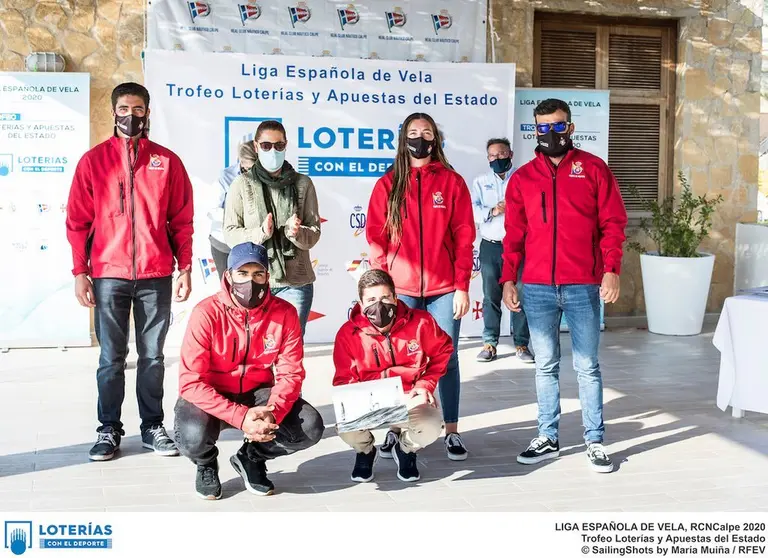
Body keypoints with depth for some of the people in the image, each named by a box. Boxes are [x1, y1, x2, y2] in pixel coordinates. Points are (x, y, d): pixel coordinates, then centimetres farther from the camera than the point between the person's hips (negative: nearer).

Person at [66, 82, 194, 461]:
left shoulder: (167, 162, 7)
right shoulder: (93, 160, 5)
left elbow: (181, 221, 7)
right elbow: (78, 221, 4)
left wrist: (185, 268, 1)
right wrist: (80, 272, -3)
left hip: (156, 277, 1)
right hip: (109, 276, -1)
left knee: (152, 356, 7)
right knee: (111, 358, 4)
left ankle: (152, 427, 17)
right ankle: (109, 430, 14)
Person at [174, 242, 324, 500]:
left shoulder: (284, 313, -12)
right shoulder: (207, 313, -21)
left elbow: (290, 373, -11)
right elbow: (191, 382, -25)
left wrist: (272, 412, -32)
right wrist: (241, 417, -35)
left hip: (257, 393, 3)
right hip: (211, 396, -3)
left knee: (310, 428, -19)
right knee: (193, 438, -34)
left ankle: (252, 457, 13)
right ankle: (206, 464, 8)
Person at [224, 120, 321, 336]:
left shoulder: (302, 184, 7)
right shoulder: (243, 184, 4)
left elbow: (314, 233, 6)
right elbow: (229, 232, 0)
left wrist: (296, 233, -15)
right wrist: (259, 234, -17)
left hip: (295, 281, 1)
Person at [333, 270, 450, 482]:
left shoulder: (420, 322, -10)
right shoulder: (348, 333, -10)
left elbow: (442, 351, 9)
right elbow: (344, 380, -2)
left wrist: (427, 384, -1)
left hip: (410, 396, 0)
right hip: (368, 400, 0)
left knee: (430, 429, -31)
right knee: (346, 428, -31)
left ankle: (405, 449, 12)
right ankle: (365, 451, 13)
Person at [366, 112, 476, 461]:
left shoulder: (452, 182, 6)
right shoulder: (388, 184, 7)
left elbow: (464, 237, 2)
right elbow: (376, 237, 4)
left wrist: (462, 287, -4)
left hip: (444, 289, 0)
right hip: (399, 289, 0)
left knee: (447, 359, 4)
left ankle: (451, 432, 12)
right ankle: (395, 430, 14)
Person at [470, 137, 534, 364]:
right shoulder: (481, 182, 12)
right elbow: (472, 210, -2)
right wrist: (492, 211, -19)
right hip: (490, 246, 2)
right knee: (491, 297, 4)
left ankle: (521, 344, 8)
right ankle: (489, 343, 10)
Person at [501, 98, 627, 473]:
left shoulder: (593, 169, 4)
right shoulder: (522, 178, 11)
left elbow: (612, 224, 1)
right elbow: (514, 234, 10)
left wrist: (611, 269, -9)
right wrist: (508, 279, 3)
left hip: (583, 286, -2)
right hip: (537, 287, 2)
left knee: (587, 367, 3)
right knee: (546, 367, 9)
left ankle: (595, 442, 11)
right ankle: (548, 438, 18)